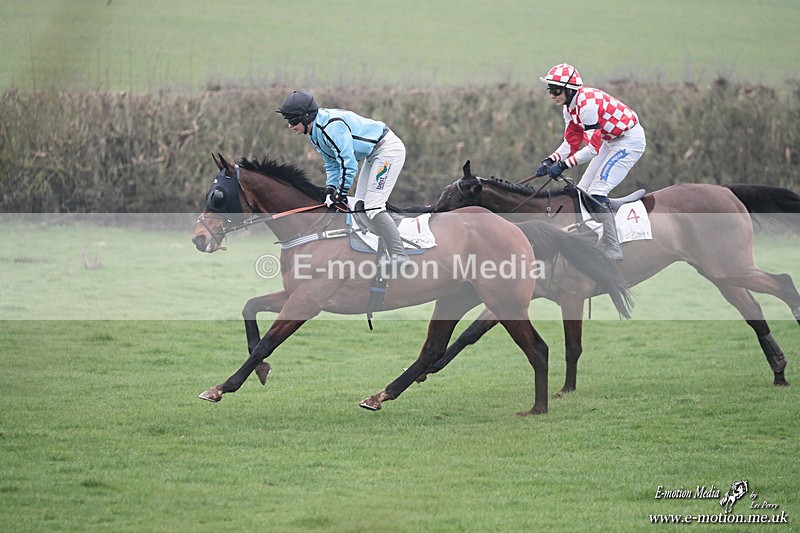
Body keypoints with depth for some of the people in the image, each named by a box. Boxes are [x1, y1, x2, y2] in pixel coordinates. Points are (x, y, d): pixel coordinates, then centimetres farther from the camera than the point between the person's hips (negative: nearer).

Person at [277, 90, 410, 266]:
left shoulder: (332, 126, -26)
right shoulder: (316, 133, 7)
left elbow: (348, 161, -28)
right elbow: (332, 164, 14)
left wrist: (341, 193, -20)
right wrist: (330, 188, -2)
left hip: (388, 150, -11)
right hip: (373, 155, 11)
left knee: (373, 207, -18)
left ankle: (399, 255, -19)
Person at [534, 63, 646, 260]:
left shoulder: (587, 103, -28)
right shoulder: (570, 106, 2)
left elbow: (592, 148, -30)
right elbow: (571, 142, 6)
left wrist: (563, 165, -29)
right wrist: (550, 161, -9)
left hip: (631, 140, -10)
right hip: (612, 142, 10)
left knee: (596, 192, -17)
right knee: (582, 190, 9)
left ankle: (612, 250, -15)